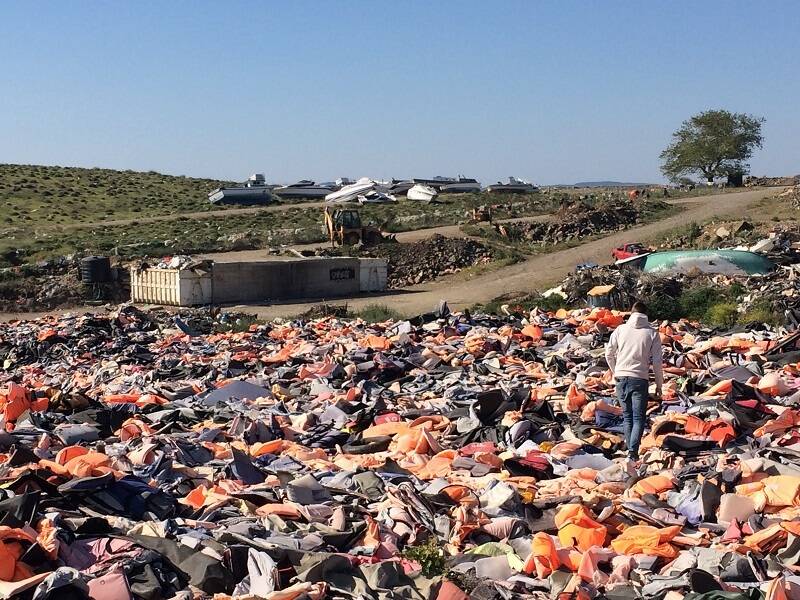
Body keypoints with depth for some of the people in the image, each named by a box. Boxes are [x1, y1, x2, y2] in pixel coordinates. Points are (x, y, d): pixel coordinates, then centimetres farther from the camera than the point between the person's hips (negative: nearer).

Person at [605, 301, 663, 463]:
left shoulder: (620, 329, 4)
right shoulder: (652, 334, -1)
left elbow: (609, 354, 5)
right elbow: (657, 362, -1)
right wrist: (659, 384, 9)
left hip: (621, 378, 2)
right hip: (640, 380, -2)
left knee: (627, 417, 14)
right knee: (639, 418, 2)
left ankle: (631, 451, 14)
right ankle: (633, 451, -14)